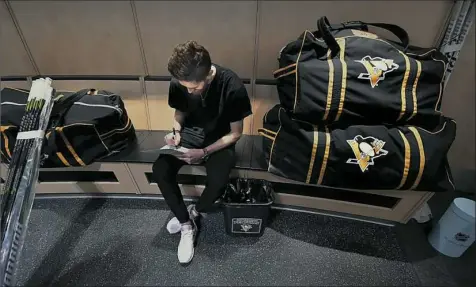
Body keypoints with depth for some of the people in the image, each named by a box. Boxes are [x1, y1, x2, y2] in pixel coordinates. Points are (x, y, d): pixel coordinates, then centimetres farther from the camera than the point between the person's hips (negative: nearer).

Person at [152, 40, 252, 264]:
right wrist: (176, 131, -14)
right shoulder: (178, 82, -15)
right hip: (190, 134, 4)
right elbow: (180, 111, 6)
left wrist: (204, 152, -24)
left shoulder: (232, 86, -26)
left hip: (219, 140, -3)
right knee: (160, 170, -21)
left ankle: (193, 212, 7)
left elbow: (235, 133, -16)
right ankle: (187, 225, -1)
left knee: (218, 182, -29)